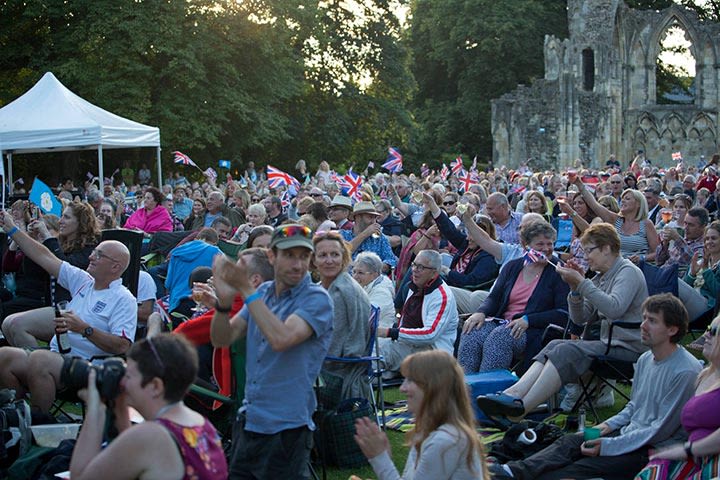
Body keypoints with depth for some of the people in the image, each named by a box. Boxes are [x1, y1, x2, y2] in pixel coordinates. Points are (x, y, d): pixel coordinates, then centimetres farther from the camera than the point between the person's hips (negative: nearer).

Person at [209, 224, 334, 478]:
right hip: (248, 420, 7)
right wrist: (224, 302, -16)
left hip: (287, 428, -6)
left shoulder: (317, 299, -12)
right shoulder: (262, 293, 9)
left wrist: (246, 289, -24)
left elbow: (281, 339, -28)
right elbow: (222, 339, 3)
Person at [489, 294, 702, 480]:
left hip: (655, 450, -8)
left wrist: (609, 446, -18)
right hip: (630, 433, 8)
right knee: (570, 442, -13)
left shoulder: (686, 372, -18)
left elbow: (662, 430, -18)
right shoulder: (645, 360, 11)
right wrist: (610, 424, 4)